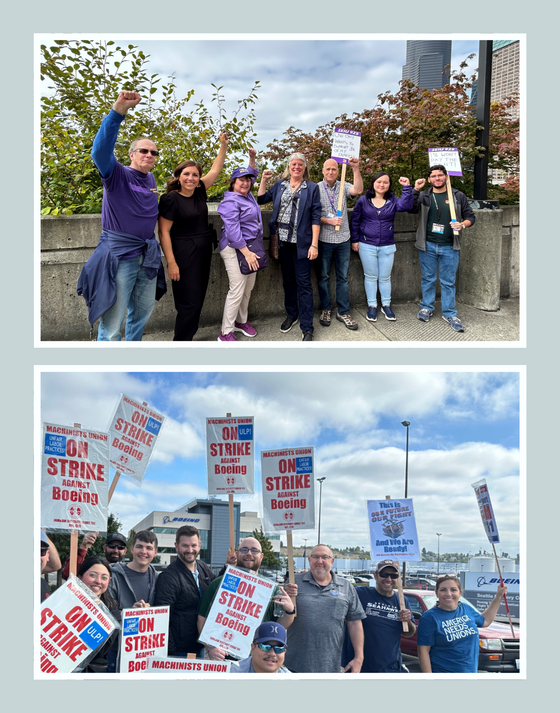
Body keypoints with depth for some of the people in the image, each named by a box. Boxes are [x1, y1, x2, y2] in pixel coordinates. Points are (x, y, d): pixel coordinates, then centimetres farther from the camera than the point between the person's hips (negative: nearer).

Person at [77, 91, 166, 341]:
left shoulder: (151, 179, 13)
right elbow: (101, 151, -30)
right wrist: (118, 111, -40)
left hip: (148, 254, 7)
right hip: (119, 255, -7)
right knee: (112, 323, -6)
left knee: (143, 311, 20)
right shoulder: (118, 175, -8)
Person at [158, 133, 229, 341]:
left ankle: (187, 337, 23)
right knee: (188, 303, -6)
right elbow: (164, 232, -14)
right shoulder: (171, 198, -13)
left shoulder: (199, 192, 5)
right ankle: (180, 342, 5)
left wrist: (223, 146, 4)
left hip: (204, 253, 7)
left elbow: (215, 170, 13)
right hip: (183, 255, -7)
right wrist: (171, 263, -18)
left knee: (198, 300, 12)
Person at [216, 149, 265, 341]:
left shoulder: (247, 195, 11)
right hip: (236, 249, -9)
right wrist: (246, 252, -26)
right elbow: (232, 229, -22)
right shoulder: (230, 202, -14)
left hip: (251, 246, 9)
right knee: (237, 290, -10)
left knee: (248, 287, 12)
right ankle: (225, 333, -4)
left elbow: (253, 173, 29)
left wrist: (252, 158, 13)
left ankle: (241, 321, 29)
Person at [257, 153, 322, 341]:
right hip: (283, 241, 4)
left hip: (301, 243, -4)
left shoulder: (311, 188, 0)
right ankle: (291, 315, 33)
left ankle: (307, 329, -1)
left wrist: (314, 244, -11)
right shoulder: (280, 185, 11)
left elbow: (316, 217, -4)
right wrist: (264, 180, 4)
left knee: (303, 283, -4)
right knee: (288, 280, 15)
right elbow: (261, 199, 14)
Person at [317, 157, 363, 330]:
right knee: (323, 276, 8)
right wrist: (329, 221, -17)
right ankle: (326, 309, 23)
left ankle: (343, 312, 14)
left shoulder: (343, 186, 4)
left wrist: (356, 169, -24)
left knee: (343, 277, 6)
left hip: (343, 239, 2)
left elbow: (358, 190, -17)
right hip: (324, 239, -1)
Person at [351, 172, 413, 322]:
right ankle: (372, 306, 17)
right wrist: (355, 240, 1)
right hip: (367, 246, -1)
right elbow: (355, 221, 5)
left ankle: (386, 305, 22)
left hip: (387, 246, 1)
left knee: (385, 277, 8)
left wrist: (407, 187, -24)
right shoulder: (363, 200, 0)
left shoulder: (393, 201, 2)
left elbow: (406, 206, -18)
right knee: (370, 276, 7)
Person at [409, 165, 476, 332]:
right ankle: (426, 307, 27)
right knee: (428, 279, 11)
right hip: (428, 245, 0)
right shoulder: (423, 196, 4)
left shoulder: (458, 196, 5)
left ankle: (449, 314, 13)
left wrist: (462, 224, -12)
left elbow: (470, 216, 9)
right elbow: (411, 209, -11)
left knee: (448, 281, 5)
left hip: (449, 247, 0)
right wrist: (415, 190, -20)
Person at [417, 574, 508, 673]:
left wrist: (498, 596, 20)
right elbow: (423, 651, -15)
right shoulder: (430, 617, -14)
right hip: (442, 671, -5)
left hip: (471, 670, 5)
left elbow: (485, 621, 23)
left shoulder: (466, 608, 3)